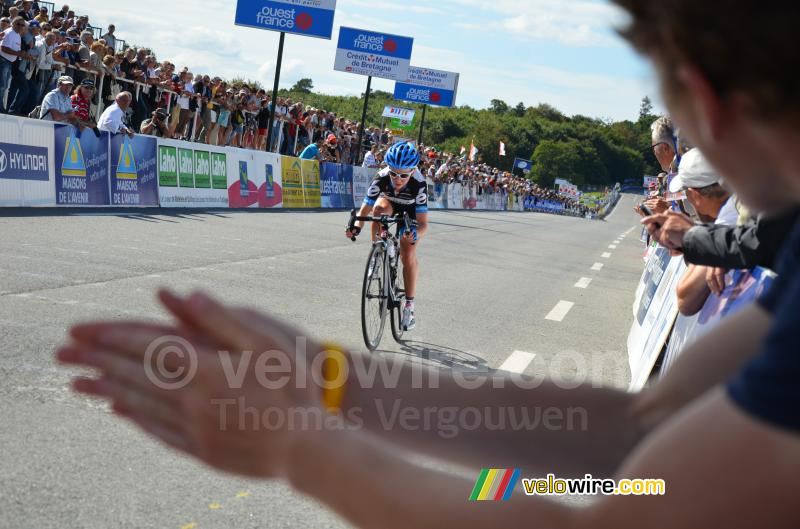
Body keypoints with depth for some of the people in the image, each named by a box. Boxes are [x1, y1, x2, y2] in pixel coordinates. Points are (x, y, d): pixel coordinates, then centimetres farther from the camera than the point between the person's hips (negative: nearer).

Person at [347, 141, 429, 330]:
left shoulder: (419, 183, -39)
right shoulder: (381, 178, -35)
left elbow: (423, 223, -39)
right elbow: (364, 210, -30)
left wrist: (415, 234, -60)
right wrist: (356, 226, -50)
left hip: (409, 212, -1)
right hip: (388, 204, 2)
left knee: (408, 257, -15)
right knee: (380, 207, -36)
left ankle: (409, 306, -1)